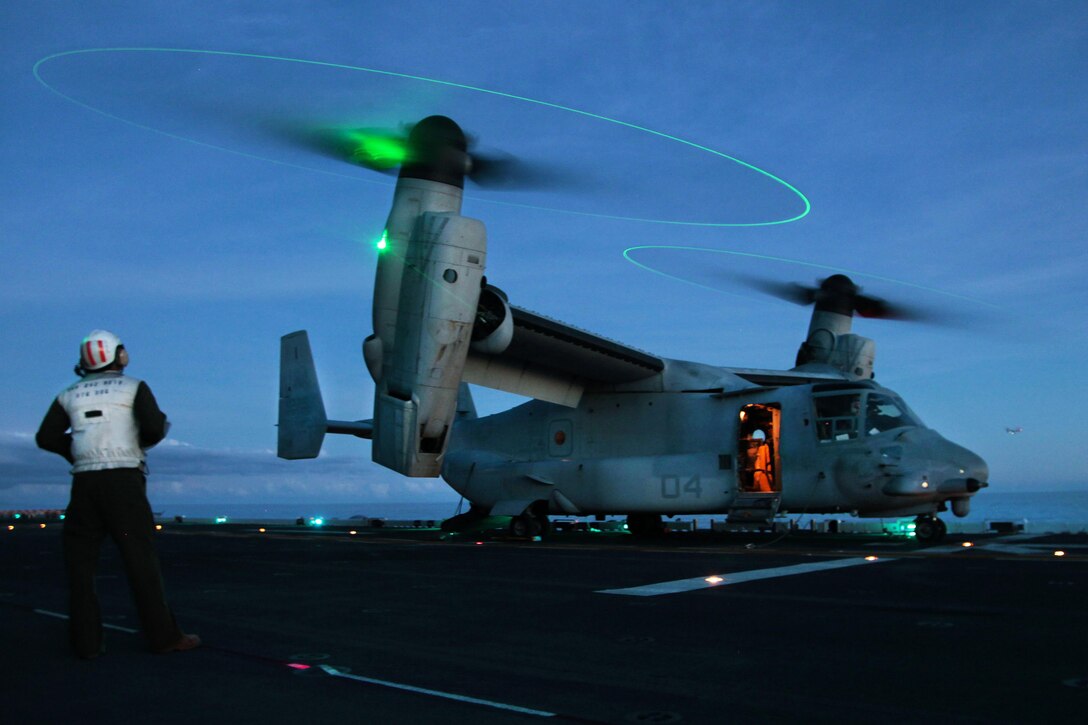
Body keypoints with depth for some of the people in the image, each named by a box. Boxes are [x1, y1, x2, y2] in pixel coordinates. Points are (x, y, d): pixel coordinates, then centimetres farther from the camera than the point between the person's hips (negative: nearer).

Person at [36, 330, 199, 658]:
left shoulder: (70, 394, 15)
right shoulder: (134, 387, 4)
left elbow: (46, 438, 7)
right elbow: (154, 428, -10)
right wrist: (143, 440, 11)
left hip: (84, 482, 3)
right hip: (123, 480, -3)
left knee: (80, 563, 9)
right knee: (141, 559, -1)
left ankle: (86, 641, 6)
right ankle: (163, 635, 1)